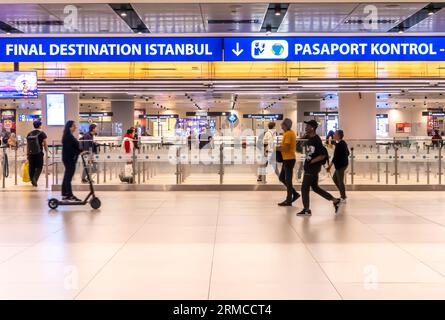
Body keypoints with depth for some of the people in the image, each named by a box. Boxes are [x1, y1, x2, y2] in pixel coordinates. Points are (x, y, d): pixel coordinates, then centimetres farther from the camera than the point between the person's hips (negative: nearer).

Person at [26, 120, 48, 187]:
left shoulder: (29, 134, 9)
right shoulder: (42, 134, -4)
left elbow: (27, 145, 12)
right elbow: (45, 145, -6)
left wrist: (28, 154, 18)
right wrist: (46, 152, 8)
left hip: (30, 154, 4)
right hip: (39, 153, -4)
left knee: (31, 167, 11)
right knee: (39, 167, 4)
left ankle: (32, 180, 16)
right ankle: (35, 178, -16)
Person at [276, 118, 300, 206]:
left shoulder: (288, 134, -16)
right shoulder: (291, 133, 14)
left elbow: (286, 148, -22)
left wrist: (276, 148, -10)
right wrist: (279, 147, 7)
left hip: (289, 159, -10)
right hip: (287, 159, 10)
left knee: (288, 180, -3)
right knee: (282, 178, 16)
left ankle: (288, 200, 4)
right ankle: (294, 193, 20)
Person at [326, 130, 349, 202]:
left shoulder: (339, 145, -20)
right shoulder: (344, 143, 9)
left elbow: (335, 157, -23)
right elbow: (348, 153, 20)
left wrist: (330, 166, -21)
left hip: (340, 165, -10)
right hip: (344, 163, 10)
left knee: (340, 181, 0)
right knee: (334, 178, 20)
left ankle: (343, 197, 10)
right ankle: (343, 194, 25)